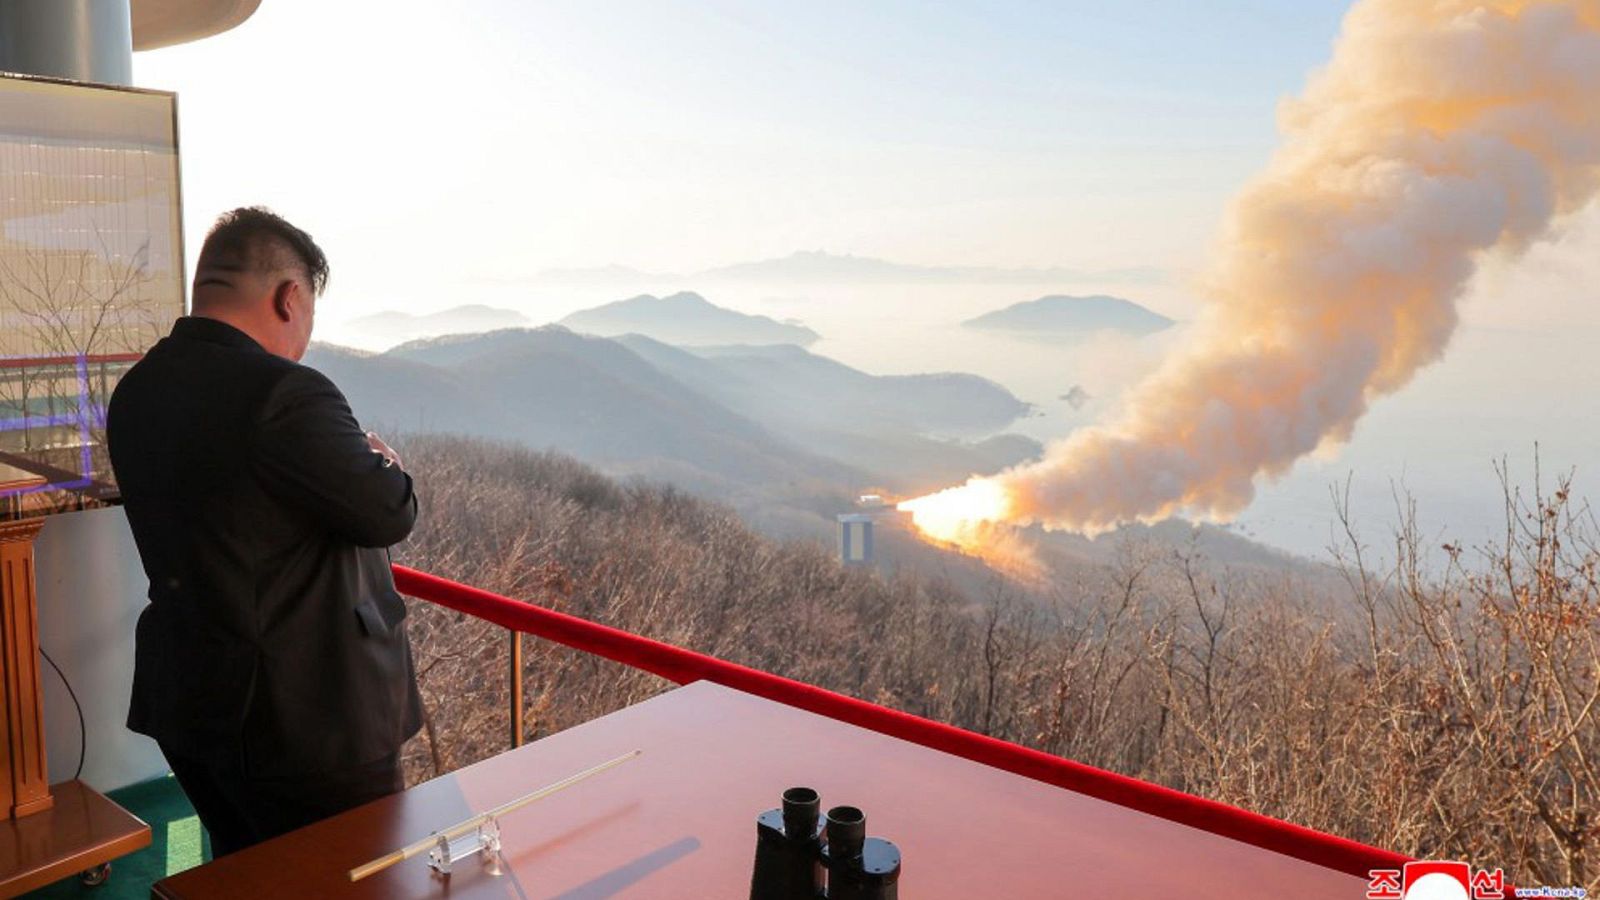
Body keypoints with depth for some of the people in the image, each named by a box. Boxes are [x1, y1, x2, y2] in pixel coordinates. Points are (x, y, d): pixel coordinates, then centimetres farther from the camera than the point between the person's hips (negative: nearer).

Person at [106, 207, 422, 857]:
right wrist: (381, 460, 3)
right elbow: (389, 515, -18)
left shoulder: (135, 391, 3)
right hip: (305, 718, -8)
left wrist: (358, 459, 9)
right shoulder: (285, 394, -24)